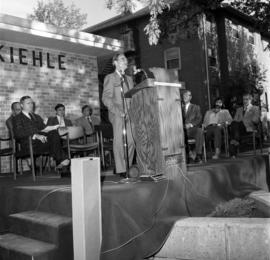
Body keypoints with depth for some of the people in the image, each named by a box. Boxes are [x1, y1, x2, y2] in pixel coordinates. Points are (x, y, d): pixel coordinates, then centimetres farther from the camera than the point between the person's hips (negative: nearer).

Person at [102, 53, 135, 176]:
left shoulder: (129, 79, 23)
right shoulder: (110, 78, 4)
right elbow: (106, 98, -5)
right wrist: (118, 111, -15)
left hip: (129, 115, 6)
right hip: (117, 115, -6)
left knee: (131, 142, 1)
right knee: (119, 141, -6)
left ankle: (127, 168, 10)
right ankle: (121, 169, -1)